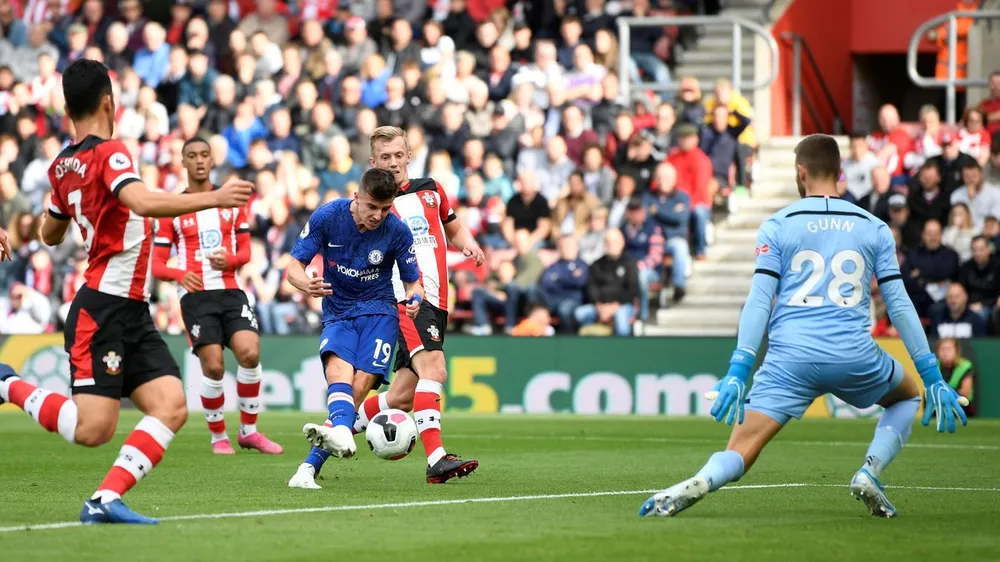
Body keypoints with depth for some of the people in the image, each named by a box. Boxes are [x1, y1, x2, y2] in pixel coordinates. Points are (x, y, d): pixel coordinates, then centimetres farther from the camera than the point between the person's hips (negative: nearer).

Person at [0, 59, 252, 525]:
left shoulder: (62, 165, 15)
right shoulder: (108, 153, -10)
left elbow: (49, 234, 28)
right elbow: (142, 202, -30)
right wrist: (213, 199, -31)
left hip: (132, 313, 9)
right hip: (103, 309, -9)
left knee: (171, 407, -5)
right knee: (93, 428, -14)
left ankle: (105, 500, -12)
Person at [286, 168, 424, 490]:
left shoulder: (397, 232, -9)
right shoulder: (326, 217, -10)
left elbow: (412, 283, 2)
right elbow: (295, 267, -5)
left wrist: (414, 299, -24)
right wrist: (307, 285, -29)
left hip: (379, 312, 0)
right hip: (338, 315, 0)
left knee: (360, 386, -20)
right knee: (338, 371, -30)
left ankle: (312, 464, -29)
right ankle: (342, 435, -59)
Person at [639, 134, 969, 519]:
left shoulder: (777, 226, 7)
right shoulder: (875, 229, 12)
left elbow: (759, 302, -2)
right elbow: (900, 306, 9)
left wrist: (738, 371, -5)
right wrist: (933, 378, 12)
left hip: (790, 358, -1)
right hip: (855, 357, 1)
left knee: (738, 454, -3)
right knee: (908, 397, 31)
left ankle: (696, 485, -36)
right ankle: (870, 472, 6)